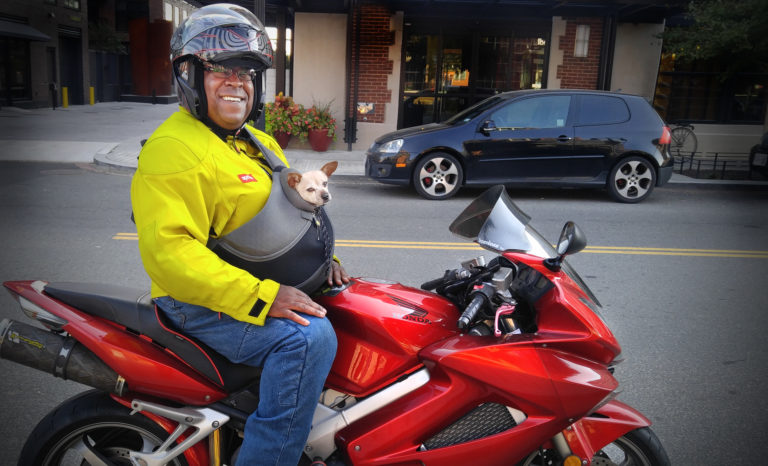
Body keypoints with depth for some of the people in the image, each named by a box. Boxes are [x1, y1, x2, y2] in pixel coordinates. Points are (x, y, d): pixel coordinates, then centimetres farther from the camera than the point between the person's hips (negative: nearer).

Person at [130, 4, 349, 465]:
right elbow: (169, 251, -26)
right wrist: (260, 297, -31)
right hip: (204, 301, -10)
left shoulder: (255, 140, 16)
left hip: (270, 284, 10)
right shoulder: (175, 148, -16)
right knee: (308, 336, -30)